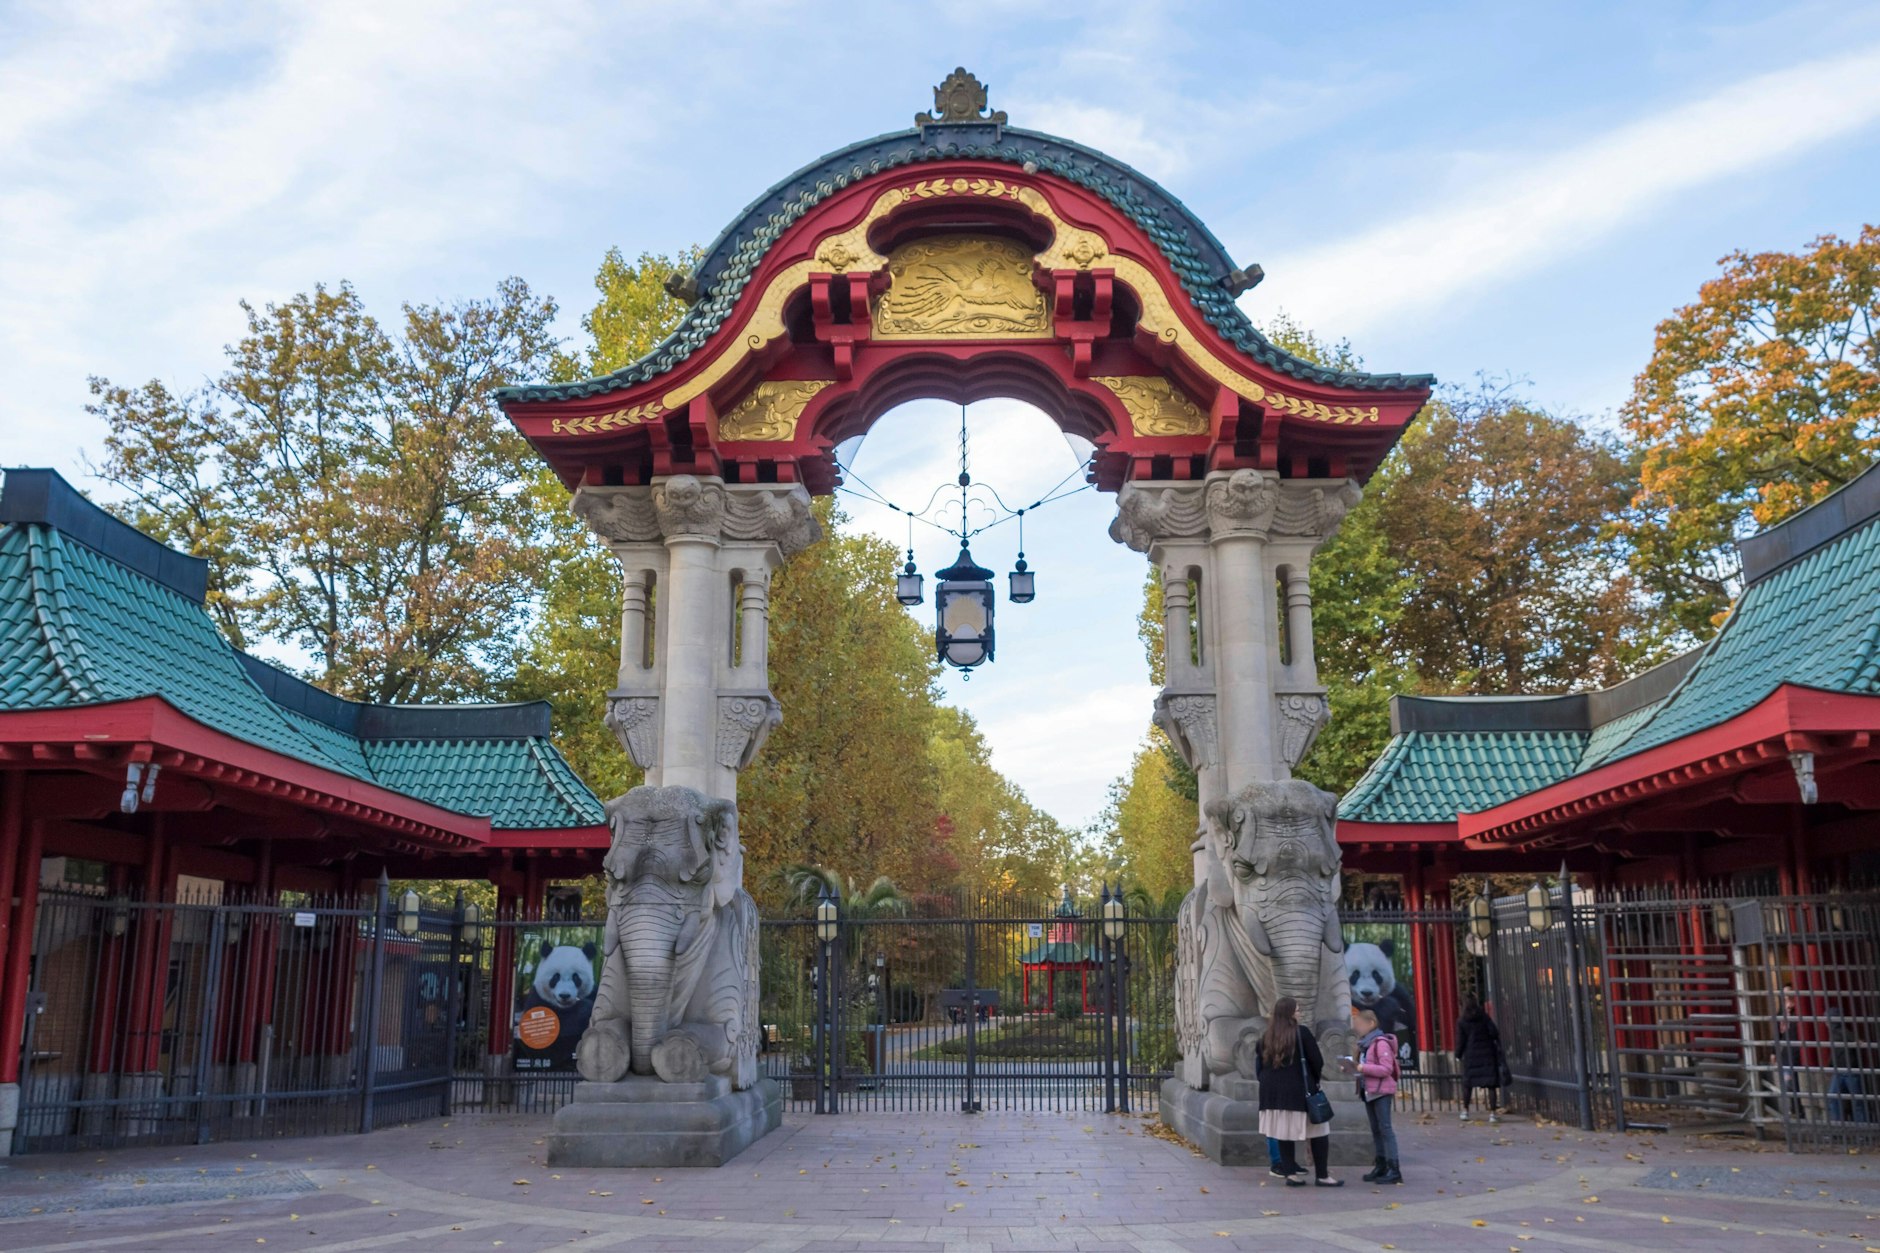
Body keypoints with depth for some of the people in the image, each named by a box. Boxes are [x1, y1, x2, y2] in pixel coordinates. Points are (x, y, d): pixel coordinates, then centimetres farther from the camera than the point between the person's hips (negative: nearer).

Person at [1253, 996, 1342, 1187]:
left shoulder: (1266, 1037, 7)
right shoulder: (1302, 1033, -8)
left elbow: (1259, 1065, 9)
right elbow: (1317, 1061, -8)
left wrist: (1267, 1082, 16)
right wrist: (1314, 1080, 9)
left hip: (1273, 1091, 5)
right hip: (1299, 1091, -5)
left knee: (1284, 1133, 10)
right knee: (1318, 1133, 4)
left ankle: (1289, 1173, 8)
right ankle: (1322, 1176, 4)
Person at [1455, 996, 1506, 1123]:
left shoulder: (1461, 1023, 0)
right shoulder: (1485, 1018, -1)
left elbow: (1460, 1041, -2)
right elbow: (1494, 1033, -7)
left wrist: (1458, 1055, 12)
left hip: (1471, 1056, 1)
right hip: (1488, 1055, -1)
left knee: (1468, 1084, 14)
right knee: (1492, 1084, 1)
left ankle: (1465, 1111, 16)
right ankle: (1493, 1113, -4)